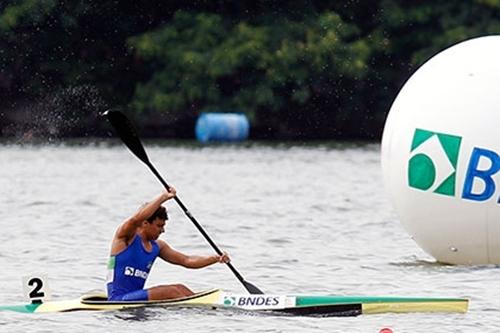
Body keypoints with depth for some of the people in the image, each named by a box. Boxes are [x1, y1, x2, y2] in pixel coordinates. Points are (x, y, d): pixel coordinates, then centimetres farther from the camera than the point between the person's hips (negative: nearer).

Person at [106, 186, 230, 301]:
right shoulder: (125, 237, -8)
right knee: (171, 291, -18)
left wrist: (216, 258, 1)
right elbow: (137, 218, -30)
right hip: (118, 299, -8)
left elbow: (187, 260, 15)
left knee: (179, 289, -3)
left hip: (136, 297, 8)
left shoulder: (157, 246, 14)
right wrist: (164, 197, -28)